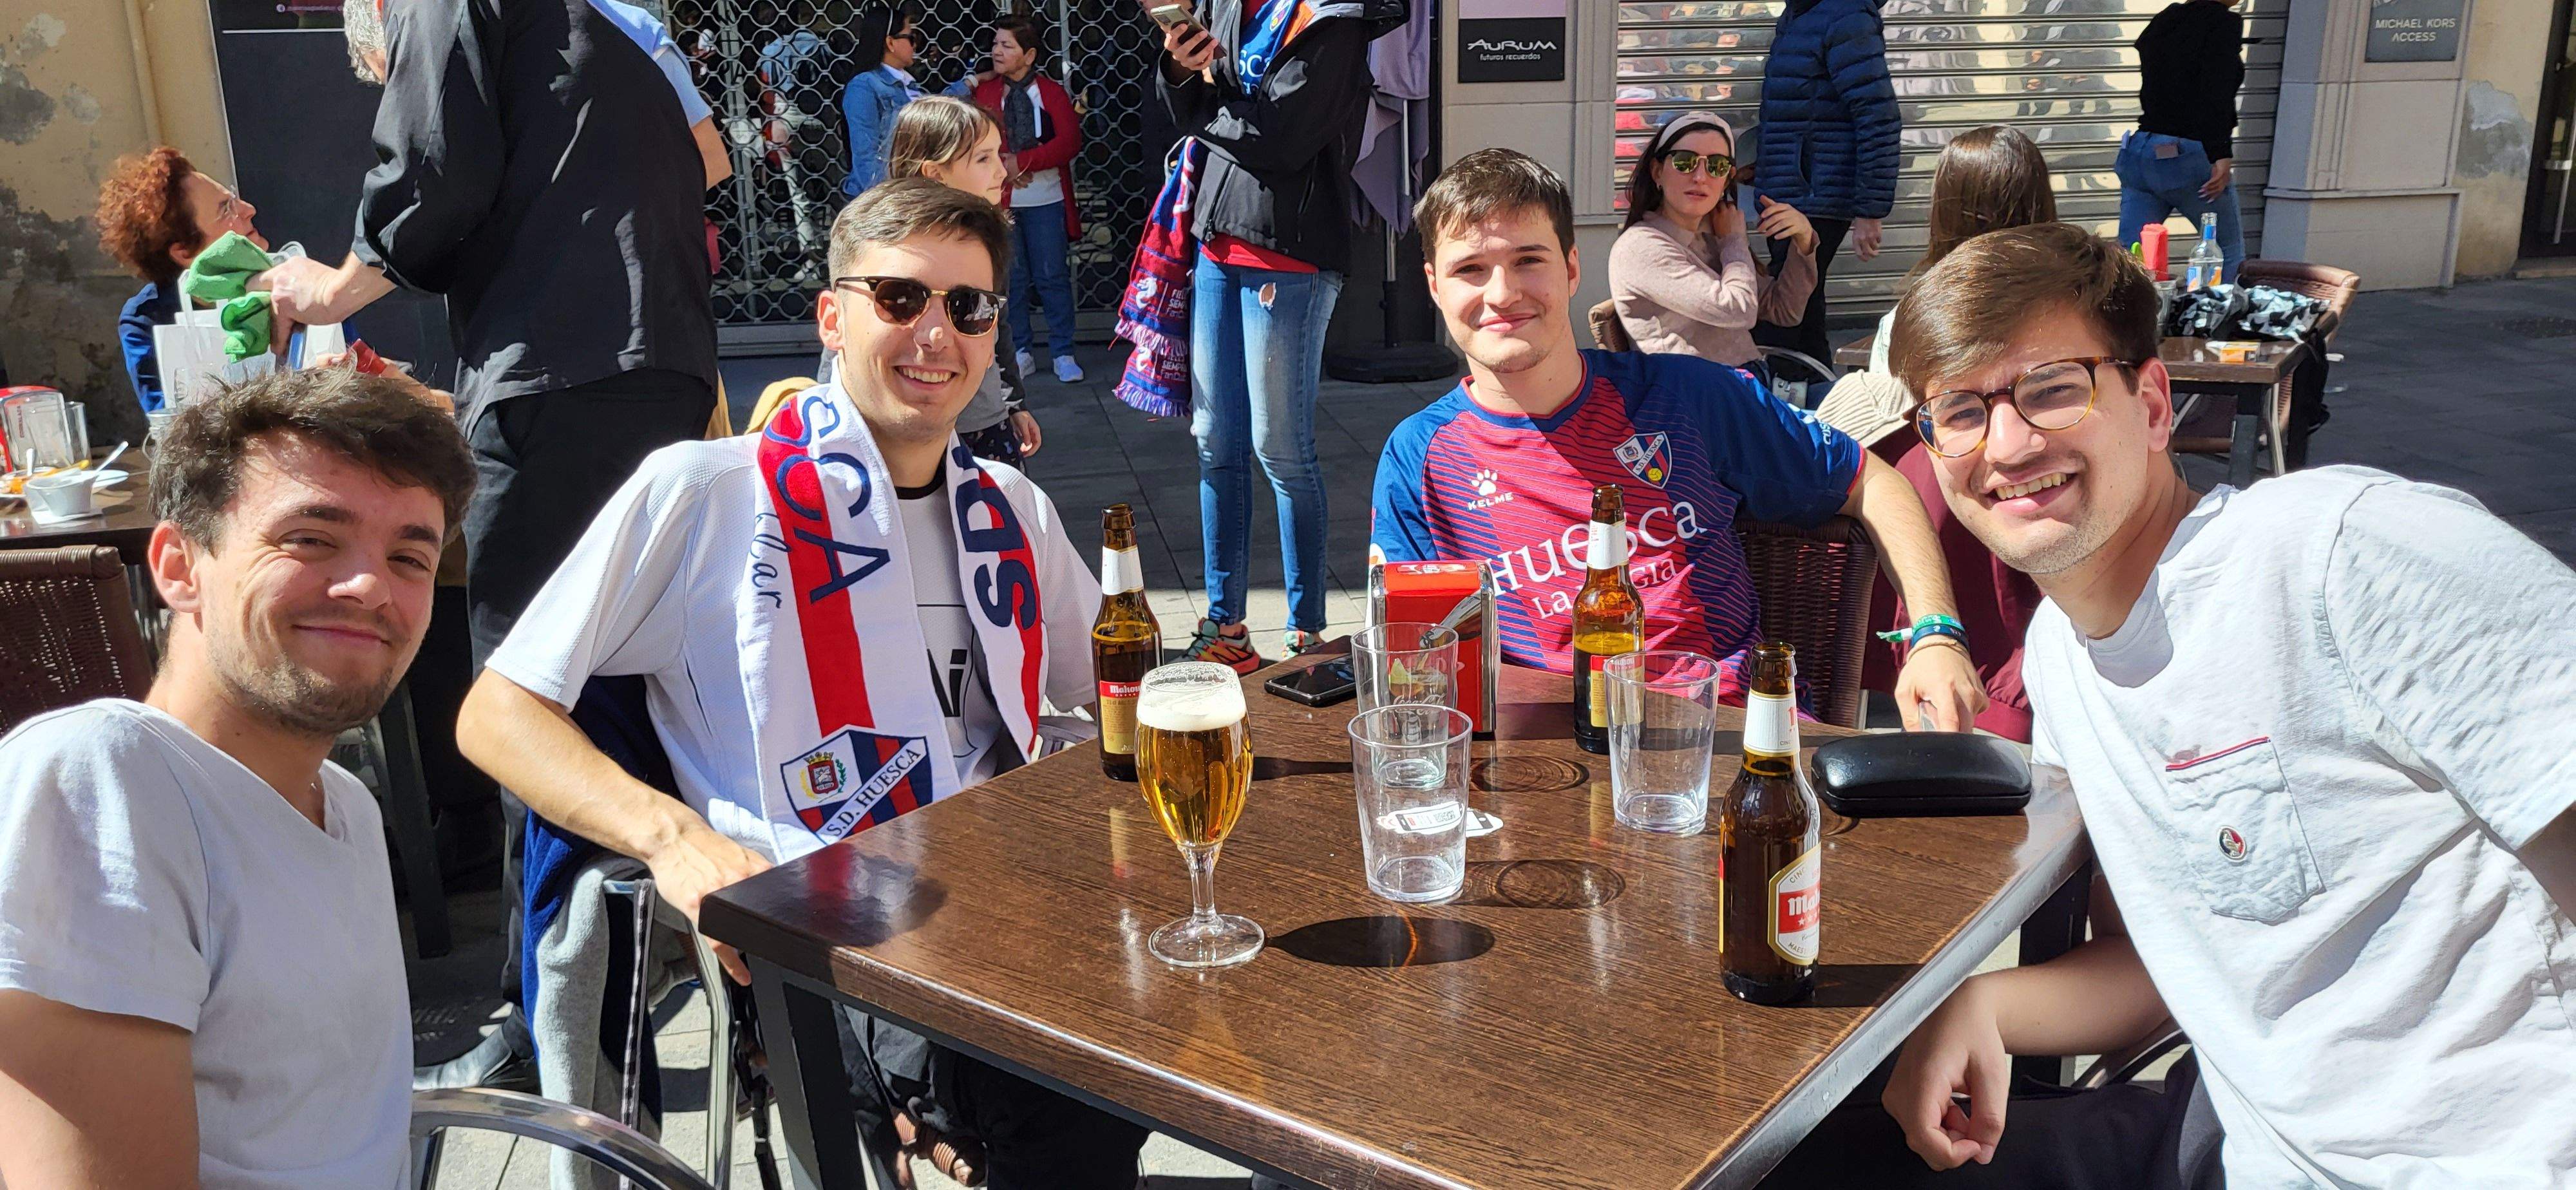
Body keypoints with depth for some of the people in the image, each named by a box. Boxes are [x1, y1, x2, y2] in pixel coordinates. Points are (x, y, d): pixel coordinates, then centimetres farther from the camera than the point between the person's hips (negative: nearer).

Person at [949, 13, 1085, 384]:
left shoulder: (1052, 92, 0)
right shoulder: (982, 90, 4)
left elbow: (1070, 141, -11)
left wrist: (1021, 162, -17)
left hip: (1046, 201, -1)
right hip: (999, 199, 1)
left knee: (1053, 276, 1)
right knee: (1012, 277, 7)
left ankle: (1063, 354, 9)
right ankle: (1021, 352, 17)